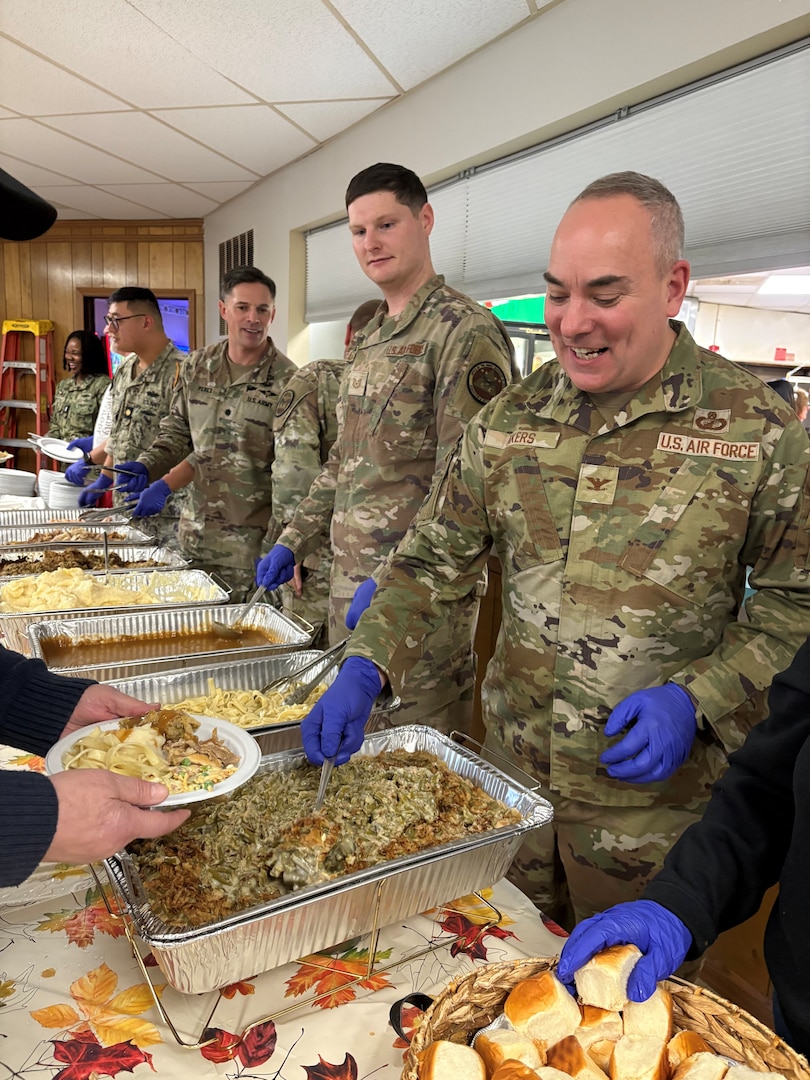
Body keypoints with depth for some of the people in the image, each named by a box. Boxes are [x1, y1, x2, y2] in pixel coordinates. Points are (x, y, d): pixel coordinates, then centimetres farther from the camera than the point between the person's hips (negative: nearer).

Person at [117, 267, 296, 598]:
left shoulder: (287, 381, -10)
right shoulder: (196, 365, 5)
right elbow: (176, 431, 14)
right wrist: (146, 466, -4)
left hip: (250, 542, -4)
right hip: (194, 533, 5)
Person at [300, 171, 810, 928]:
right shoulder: (508, 422, -2)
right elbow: (434, 560, 0)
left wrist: (695, 698, -20)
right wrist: (363, 669, -12)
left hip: (651, 791, -3)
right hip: (511, 768, 3)